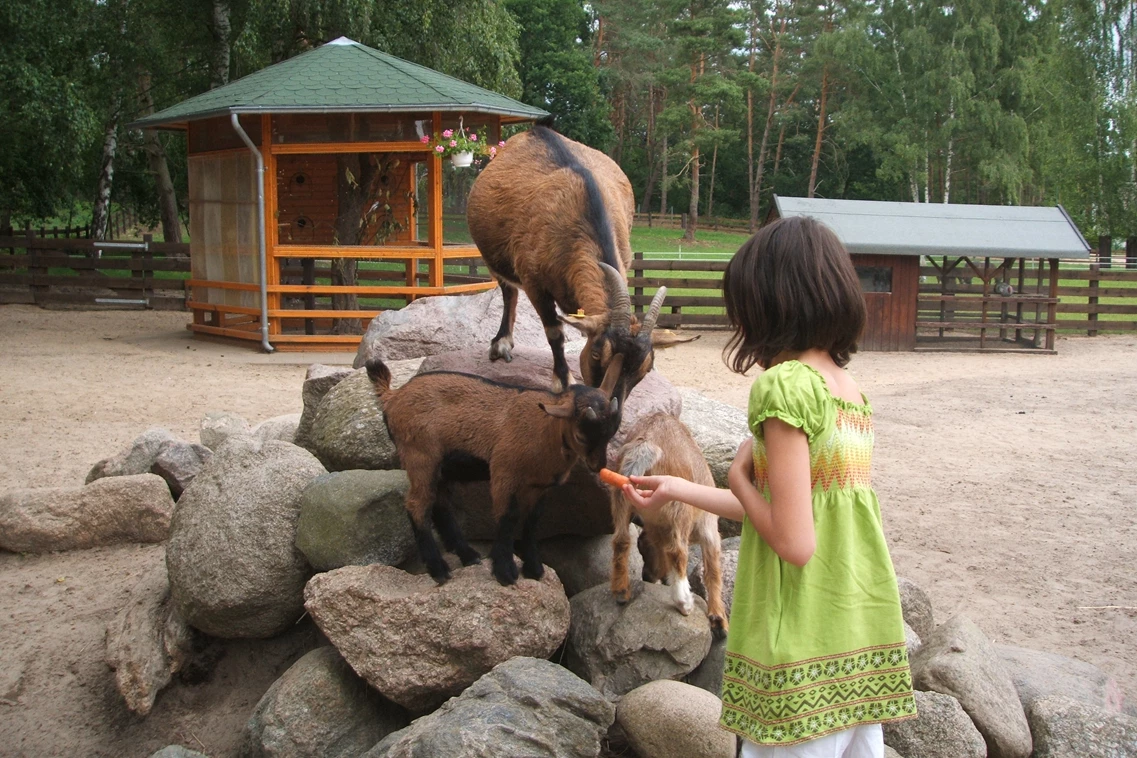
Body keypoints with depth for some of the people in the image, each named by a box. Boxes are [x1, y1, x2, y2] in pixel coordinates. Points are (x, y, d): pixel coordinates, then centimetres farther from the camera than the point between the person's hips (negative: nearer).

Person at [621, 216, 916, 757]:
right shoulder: (850, 389, 8)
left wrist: (739, 476, -4)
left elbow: (794, 543, -21)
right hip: (866, 642, 8)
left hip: (804, 648, -8)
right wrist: (678, 489, 24)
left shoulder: (783, 383, -16)